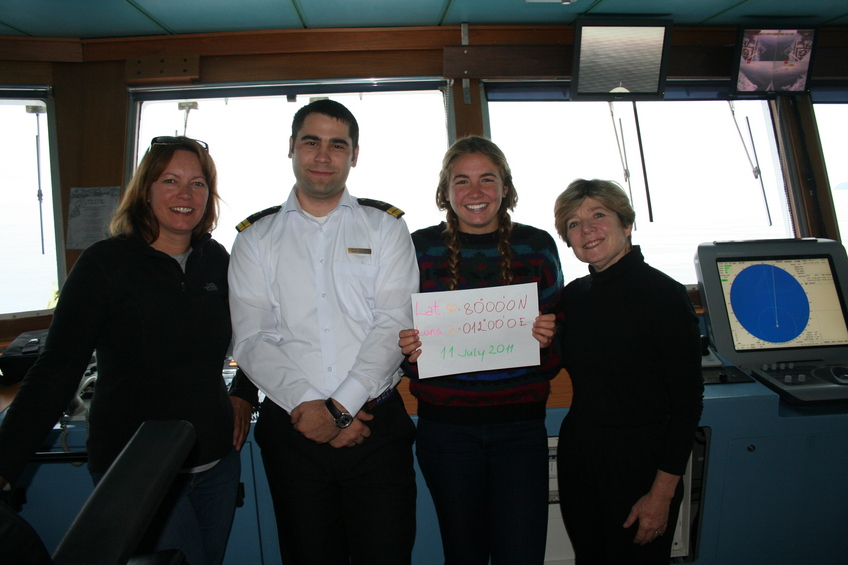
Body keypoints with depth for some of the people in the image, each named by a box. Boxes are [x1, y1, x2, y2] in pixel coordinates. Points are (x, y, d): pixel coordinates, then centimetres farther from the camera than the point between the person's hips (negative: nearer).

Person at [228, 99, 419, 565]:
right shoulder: (256, 237, 7)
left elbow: (394, 325, -6)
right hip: (292, 427, 1)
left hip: (376, 424, -1)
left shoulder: (384, 226, 4)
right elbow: (251, 340, -2)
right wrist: (306, 405, -14)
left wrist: (341, 407, -14)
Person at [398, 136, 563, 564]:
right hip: (446, 426, 0)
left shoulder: (537, 246, 3)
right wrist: (407, 348, -14)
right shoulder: (421, 248, 1)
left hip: (519, 425, 1)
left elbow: (560, 337, 10)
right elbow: (400, 331, 7)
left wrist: (548, 338, -12)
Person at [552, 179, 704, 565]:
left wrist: (662, 493, -16)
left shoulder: (664, 294, -13)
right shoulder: (573, 295, 4)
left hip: (640, 460, -5)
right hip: (576, 454, 5)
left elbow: (687, 401, -14)